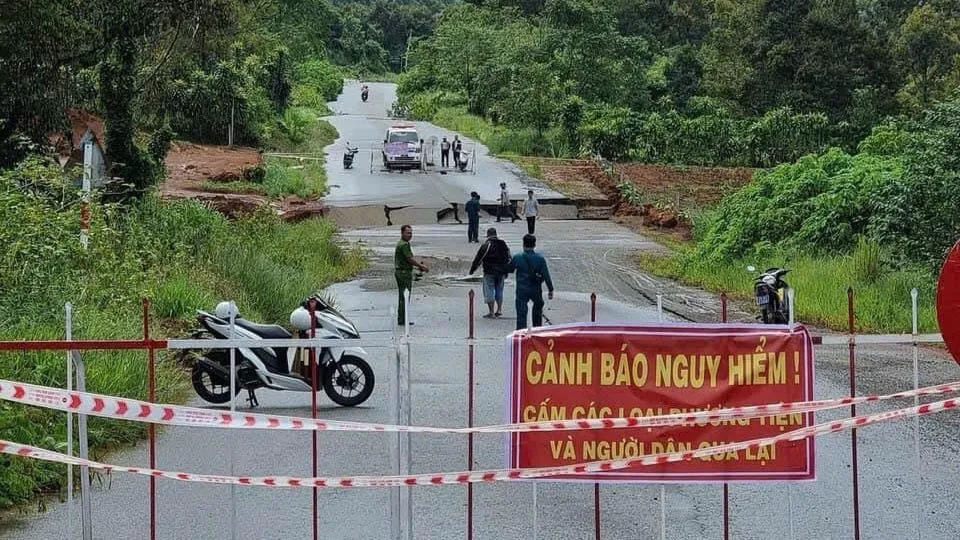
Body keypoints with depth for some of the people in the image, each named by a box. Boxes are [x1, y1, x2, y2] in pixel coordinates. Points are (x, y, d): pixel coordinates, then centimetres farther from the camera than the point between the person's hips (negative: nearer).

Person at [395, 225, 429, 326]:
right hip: (404, 272, -11)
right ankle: (402, 320, -4)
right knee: (404, 297, -6)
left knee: (402, 297, 14)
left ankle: (401, 319, 19)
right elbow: (410, 259, -19)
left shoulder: (401, 244, 16)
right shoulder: (404, 245, -17)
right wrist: (422, 266, -10)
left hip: (400, 271, 11)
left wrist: (419, 266, 14)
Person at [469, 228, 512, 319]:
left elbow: (478, 258, -8)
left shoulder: (486, 245, -9)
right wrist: (506, 271, 20)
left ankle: (492, 312, -4)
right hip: (501, 273, 5)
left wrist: (472, 270, 1)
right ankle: (499, 310, 16)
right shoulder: (503, 244, 8)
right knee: (499, 291, 17)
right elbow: (508, 258, 13)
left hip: (489, 272, -5)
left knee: (489, 292, 0)